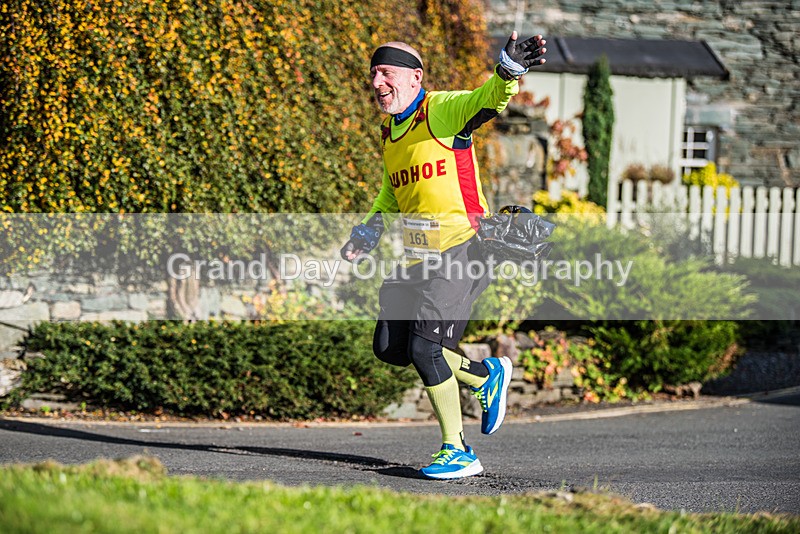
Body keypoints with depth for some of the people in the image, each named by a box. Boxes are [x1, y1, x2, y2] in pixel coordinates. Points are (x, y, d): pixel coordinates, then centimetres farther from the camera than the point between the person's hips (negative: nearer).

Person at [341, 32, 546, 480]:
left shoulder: (444, 109, -9)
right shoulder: (389, 131, 16)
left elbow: (489, 99, -28)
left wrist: (510, 71, -48)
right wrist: (369, 231, 19)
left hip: (460, 248, -9)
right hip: (417, 257, 9)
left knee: (424, 347, -15)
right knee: (390, 347, 6)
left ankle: (458, 451, -2)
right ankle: (486, 375, 24)